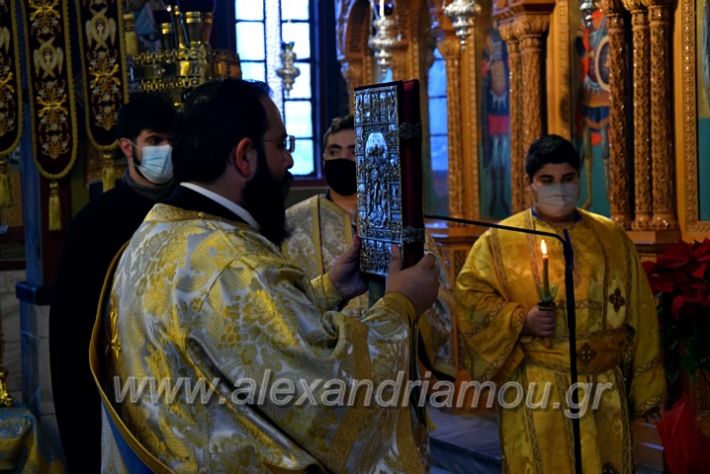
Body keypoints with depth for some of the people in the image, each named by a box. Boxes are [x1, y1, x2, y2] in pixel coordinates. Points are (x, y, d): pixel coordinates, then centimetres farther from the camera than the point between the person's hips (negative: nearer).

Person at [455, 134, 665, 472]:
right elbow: (471, 296, -6)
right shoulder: (499, 241, 0)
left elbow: (638, 316, 10)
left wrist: (644, 388, 8)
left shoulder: (612, 238, 8)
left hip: (604, 391, 3)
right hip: (534, 393, -2)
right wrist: (521, 321, -19)